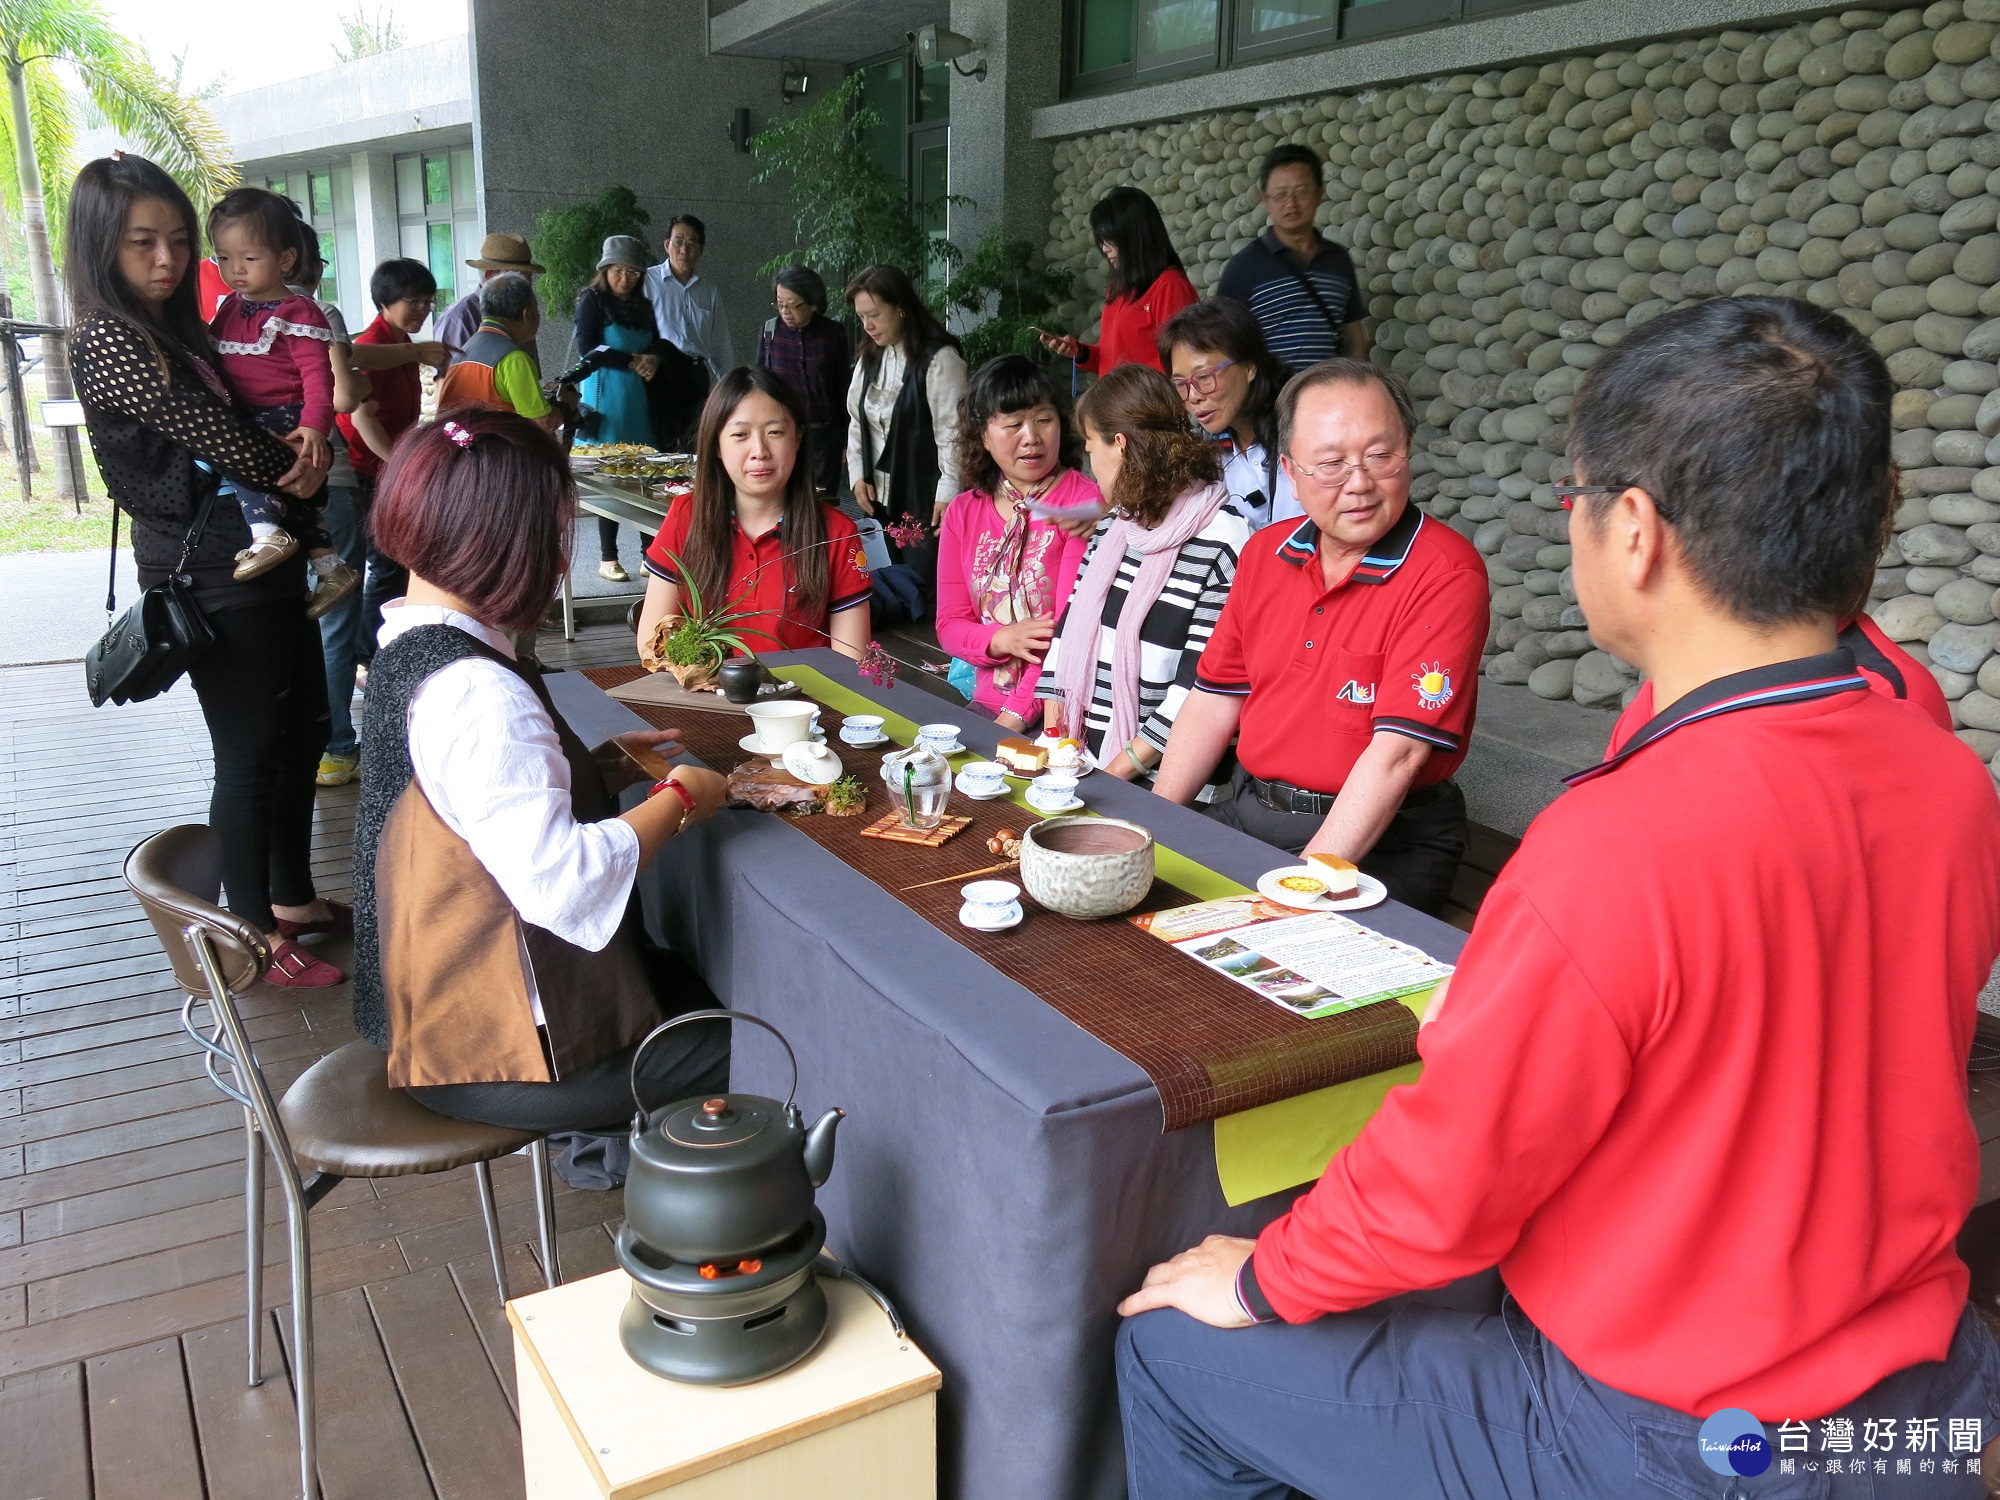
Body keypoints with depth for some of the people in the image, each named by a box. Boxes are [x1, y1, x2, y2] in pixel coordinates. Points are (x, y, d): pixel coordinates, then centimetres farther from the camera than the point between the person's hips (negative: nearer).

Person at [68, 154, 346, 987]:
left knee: (304, 729, 17)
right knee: (250, 755, 0)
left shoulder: (179, 329, 15)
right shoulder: (110, 340, -13)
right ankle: (254, 935, 15)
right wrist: (296, 462, 1)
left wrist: (307, 447, -9)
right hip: (212, 574, -9)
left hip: (263, 558, 9)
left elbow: (250, 423, 14)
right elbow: (227, 445, -19)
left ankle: (294, 899, 32)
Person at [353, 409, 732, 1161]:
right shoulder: (478, 694, -28)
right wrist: (678, 797, -19)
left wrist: (599, 764, 5)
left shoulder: (405, 646, 4)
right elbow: (559, 879, -33)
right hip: (494, 1051, -10)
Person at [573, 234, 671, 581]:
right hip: (605, 400, -5)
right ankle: (607, 559, 4)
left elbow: (657, 346, 18)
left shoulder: (643, 306, 15)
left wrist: (653, 359, -5)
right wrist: (632, 362, -11)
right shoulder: (592, 301, 0)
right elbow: (588, 349, -10)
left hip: (638, 400, 5)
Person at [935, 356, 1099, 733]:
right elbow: (949, 625, 10)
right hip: (986, 705, 4)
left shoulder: (1084, 501, -5)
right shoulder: (962, 513, 10)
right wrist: (1002, 640, -11)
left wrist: (1016, 716, -17)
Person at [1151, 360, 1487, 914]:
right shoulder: (1265, 552, 7)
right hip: (1247, 813, 6)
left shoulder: (1446, 573, -15)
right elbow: (1215, 698, 11)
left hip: (1381, 841, -6)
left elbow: (1398, 754, -22)